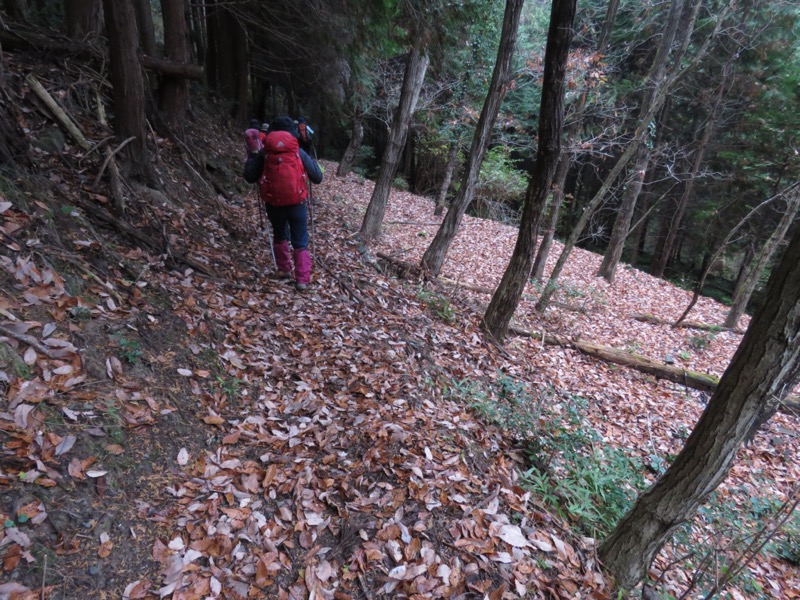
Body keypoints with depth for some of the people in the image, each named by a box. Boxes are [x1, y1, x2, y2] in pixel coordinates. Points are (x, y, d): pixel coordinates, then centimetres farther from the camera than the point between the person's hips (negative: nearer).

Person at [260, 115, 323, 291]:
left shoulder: (265, 153, -1)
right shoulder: (299, 153, -5)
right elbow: (318, 178, -1)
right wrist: (313, 162, 18)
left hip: (273, 203, 2)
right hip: (296, 203, -2)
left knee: (279, 236, 25)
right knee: (300, 241, 8)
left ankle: (283, 270, 33)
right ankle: (302, 279, 5)